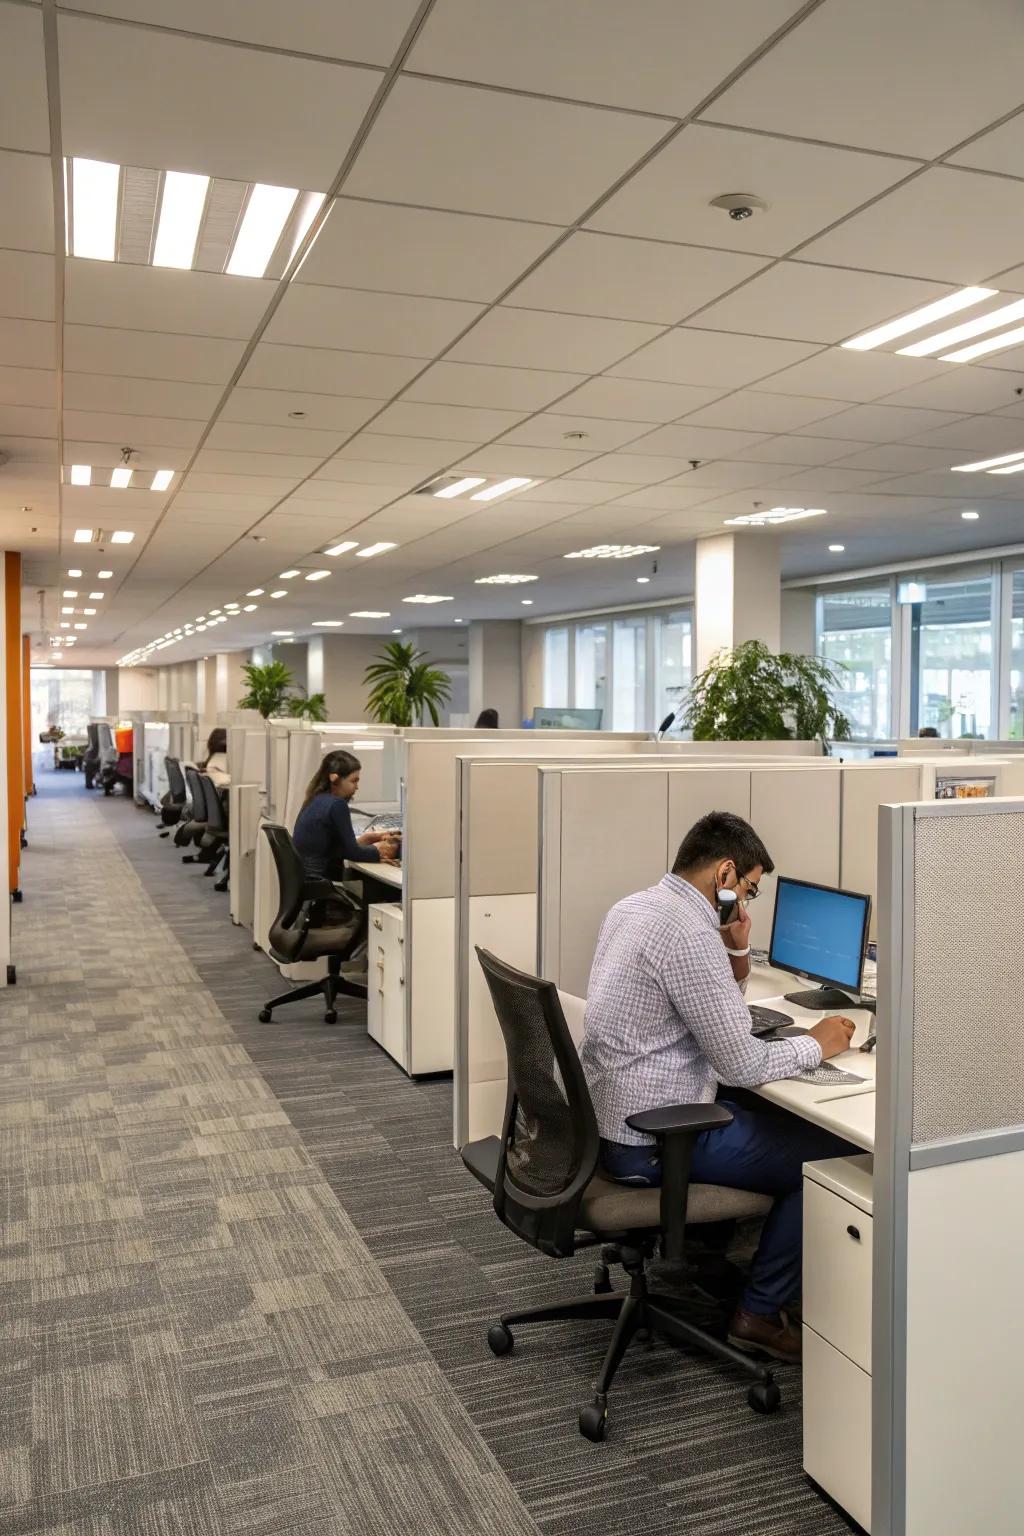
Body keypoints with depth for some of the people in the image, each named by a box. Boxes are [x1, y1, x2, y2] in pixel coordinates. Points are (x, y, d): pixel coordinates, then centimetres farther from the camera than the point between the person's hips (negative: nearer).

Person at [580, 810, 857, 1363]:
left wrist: (736, 949, 3)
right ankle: (760, 1314, 10)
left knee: (773, 1116, 25)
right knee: (831, 1154, -1)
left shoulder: (633, 907, 8)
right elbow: (741, 1065, -20)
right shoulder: (690, 934, -23)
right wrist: (817, 1044, -4)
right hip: (651, 1143, -10)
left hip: (605, 1117, 10)